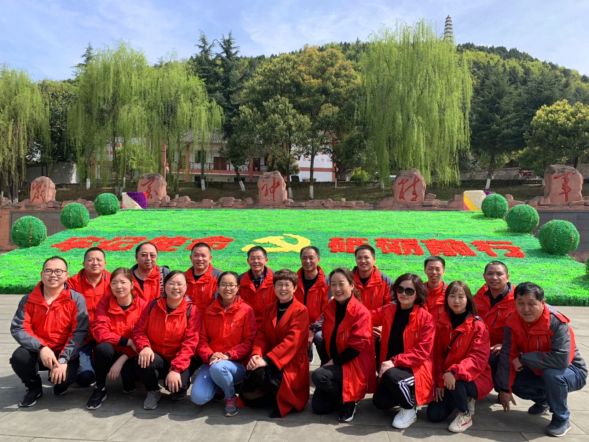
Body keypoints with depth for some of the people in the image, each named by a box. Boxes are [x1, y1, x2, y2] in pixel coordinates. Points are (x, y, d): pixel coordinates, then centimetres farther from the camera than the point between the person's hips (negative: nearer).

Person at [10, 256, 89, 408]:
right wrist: (41, 347, -25)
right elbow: (18, 329, -10)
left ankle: (59, 385, 14)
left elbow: (79, 332, -15)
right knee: (19, 357, -28)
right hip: (38, 352, 3)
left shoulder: (76, 299, -10)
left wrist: (63, 359, -24)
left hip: (65, 353, -2)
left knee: (65, 377, -29)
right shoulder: (28, 300, -2)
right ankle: (34, 388, 5)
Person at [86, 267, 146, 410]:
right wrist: (128, 341, -27)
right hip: (110, 351, 1)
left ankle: (129, 384, 9)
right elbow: (100, 332, -19)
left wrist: (121, 360, -24)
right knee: (103, 347, -33)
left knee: (129, 374, -31)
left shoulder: (142, 305, -12)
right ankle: (100, 389, -9)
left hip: (130, 354, -1)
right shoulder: (104, 302, -8)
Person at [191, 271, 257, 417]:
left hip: (236, 364, -3)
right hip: (212, 362, 3)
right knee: (197, 398, -20)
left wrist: (228, 355, -19)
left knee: (218, 367, -37)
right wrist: (210, 356, -12)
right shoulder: (209, 310, 8)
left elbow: (250, 341, -7)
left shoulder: (246, 310, -3)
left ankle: (231, 397, -5)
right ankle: (219, 386, 16)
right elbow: (202, 338, 8)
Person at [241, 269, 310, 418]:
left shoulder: (301, 311, -9)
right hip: (270, 360, 6)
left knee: (259, 373, -32)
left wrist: (266, 360, -28)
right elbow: (261, 335, 3)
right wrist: (256, 354, -19)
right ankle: (277, 396, 14)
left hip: (292, 363, -5)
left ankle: (285, 399, -3)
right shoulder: (269, 309, 10)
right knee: (248, 395, -16)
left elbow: (292, 341, -20)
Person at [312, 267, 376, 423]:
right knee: (318, 407, -4)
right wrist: (326, 362, -3)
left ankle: (349, 400, -4)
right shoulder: (330, 309, 4)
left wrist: (334, 361, -17)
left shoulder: (361, 312, -16)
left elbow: (357, 346, -19)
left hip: (353, 366, -6)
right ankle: (343, 395, 24)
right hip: (333, 364, 6)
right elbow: (327, 340, 10)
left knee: (318, 376, -29)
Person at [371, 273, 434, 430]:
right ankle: (404, 394, 19)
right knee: (380, 402, -14)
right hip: (392, 368, 5)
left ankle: (410, 408, -4)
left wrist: (395, 361, -24)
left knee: (391, 375, -34)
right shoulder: (388, 311, 2)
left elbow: (423, 351, -17)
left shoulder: (426, 318, -11)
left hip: (416, 369, -5)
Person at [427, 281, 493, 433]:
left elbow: (478, 358, -23)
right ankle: (464, 399, 20)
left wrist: (455, 372, -38)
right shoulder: (442, 324, 1)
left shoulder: (478, 325, -13)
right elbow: (438, 354, 3)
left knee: (456, 380, -38)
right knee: (434, 415, -9)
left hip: (475, 378, -4)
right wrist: (439, 381, -6)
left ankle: (465, 415, -6)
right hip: (448, 377, 5)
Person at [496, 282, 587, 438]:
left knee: (551, 374, -36)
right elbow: (508, 356, -16)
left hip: (571, 371, -5)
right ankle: (543, 400, 19)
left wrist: (523, 359, -33)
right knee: (511, 379, -12)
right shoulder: (513, 323, -15)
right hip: (537, 371, 6)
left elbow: (561, 359, -41)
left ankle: (562, 419, -8)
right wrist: (504, 388, -19)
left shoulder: (556, 323, -30)